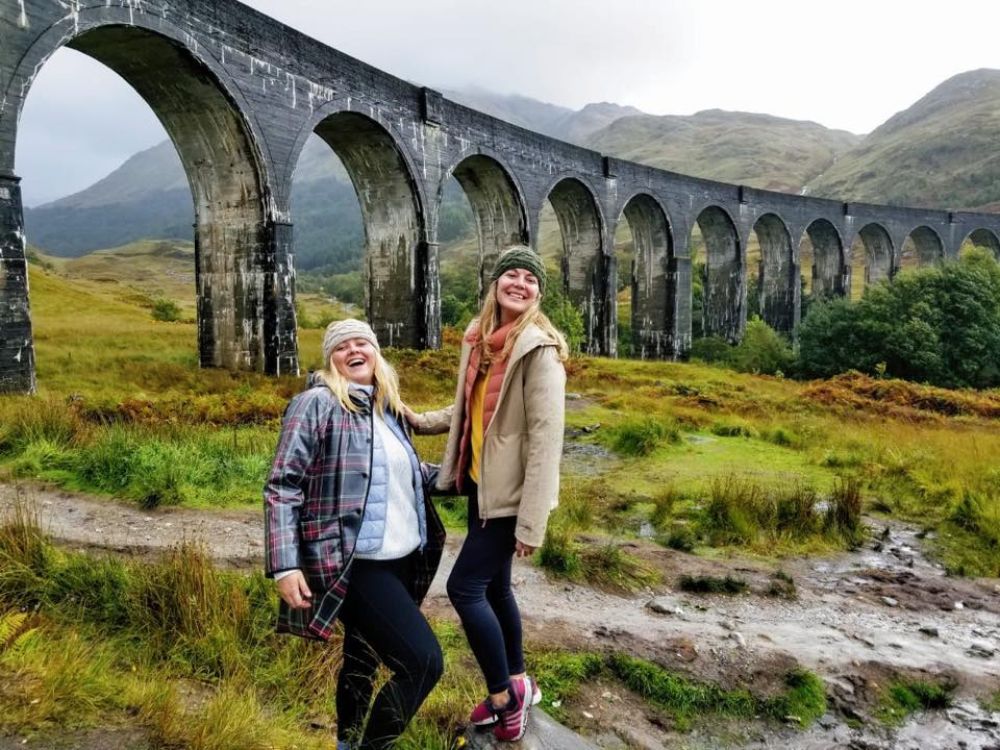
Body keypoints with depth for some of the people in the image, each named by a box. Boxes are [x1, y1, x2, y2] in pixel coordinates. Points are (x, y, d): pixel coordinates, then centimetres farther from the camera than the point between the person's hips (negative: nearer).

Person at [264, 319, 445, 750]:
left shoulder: (387, 406, 13)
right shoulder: (317, 403, -8)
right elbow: (282, 487, -12)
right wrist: (285, 566, -18)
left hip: (401, 558, 7)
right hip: (354, 564, -7)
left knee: (363, 658, 20)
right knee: (423, 661, -13)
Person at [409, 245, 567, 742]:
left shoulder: (538, 348, -18)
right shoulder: (478, 339, 5)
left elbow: (546, 436, -21)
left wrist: (532, 521, -23)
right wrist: (422, 421, 4)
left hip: (511, 491, -8)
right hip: (482, 483, 8)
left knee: (464, 587, -5)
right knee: (493, 586, 17)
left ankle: (504, 694, 15)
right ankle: (515, 685, 36)